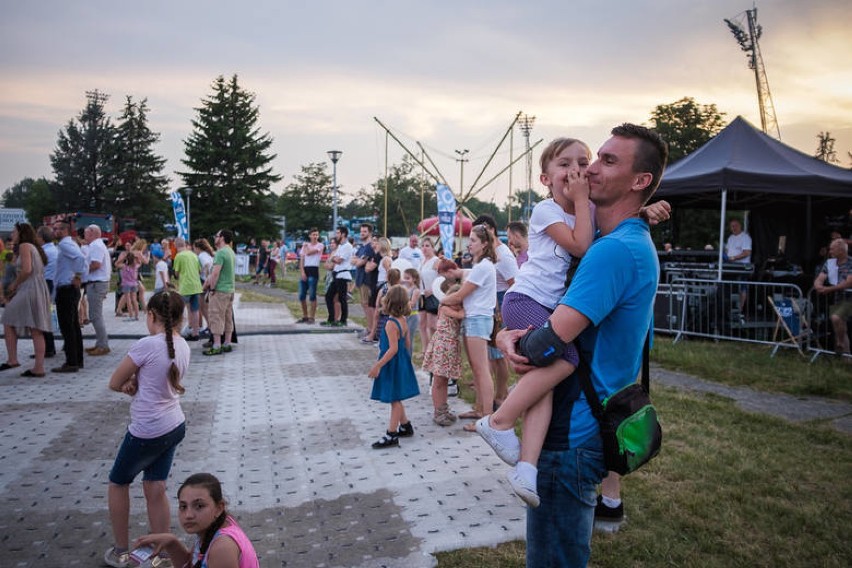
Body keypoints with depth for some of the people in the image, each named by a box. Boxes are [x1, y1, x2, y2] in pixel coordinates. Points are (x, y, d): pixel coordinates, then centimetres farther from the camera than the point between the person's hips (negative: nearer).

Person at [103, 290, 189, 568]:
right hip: (174, 427, 6)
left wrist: (130, 384, 7)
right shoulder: (182, 346, 2)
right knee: (155, 489, 14)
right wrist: (137, 382, -2)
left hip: (146, 433, -6)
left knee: (118, 483, 17)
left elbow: (115, 383, -9)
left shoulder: (147, 345, -21)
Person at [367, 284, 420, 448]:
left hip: (392, 365, -9)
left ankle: (391, 436, 6)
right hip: (402, 362, 9)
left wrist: (377, 366, -24)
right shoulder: (403, 320, 4)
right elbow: (408, 342, 11)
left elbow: (393, 349, -26)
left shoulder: (391, 324, -22)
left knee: (394, 399, -1)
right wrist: (406, 358, 24)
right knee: (395, 399, 21)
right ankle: (405, 426, 33)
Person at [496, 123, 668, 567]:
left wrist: (507, 340, -5)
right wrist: (514, 338, -7)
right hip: (586, 427, 10)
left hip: (572, 436, -10)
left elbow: (547, 346, -27)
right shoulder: (636, 244, 11)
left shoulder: (615, 250, -23)